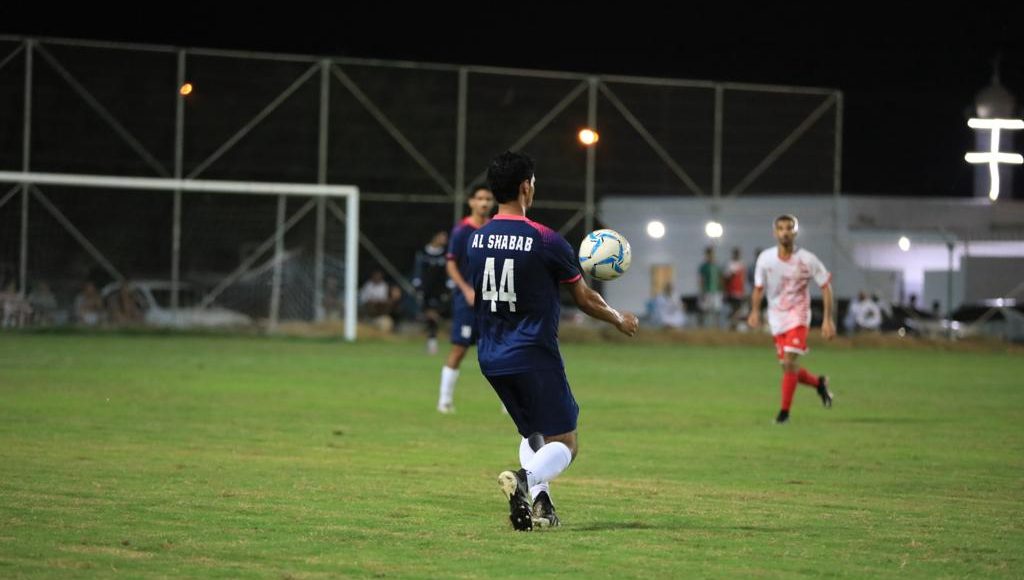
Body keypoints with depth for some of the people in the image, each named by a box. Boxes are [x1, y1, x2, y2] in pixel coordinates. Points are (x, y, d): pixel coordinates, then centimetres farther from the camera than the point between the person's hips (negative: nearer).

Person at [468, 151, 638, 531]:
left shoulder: (476, 240, 4)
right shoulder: (546, 242, -12)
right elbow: (584, 300, -1)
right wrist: (620, 320, 18)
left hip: (491, 357, 6)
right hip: (533, 356, -6)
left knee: (532, 434, 22)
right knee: (564, 443, 0)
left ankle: (539, 502, 3)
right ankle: (525, 478, -29)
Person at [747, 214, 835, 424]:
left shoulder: (807, 260, -12)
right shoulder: (765, 258, -5)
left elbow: (826, 286, -3)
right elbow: (759, 288, 6)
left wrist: (828, 319, -8)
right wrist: (755, 311, -12)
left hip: (798, 315, -4)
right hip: (776, 318, 4)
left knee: (790, 363, -18)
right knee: (789, 368, 6)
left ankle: (784, 412, -8)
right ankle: (819, 383, 36)